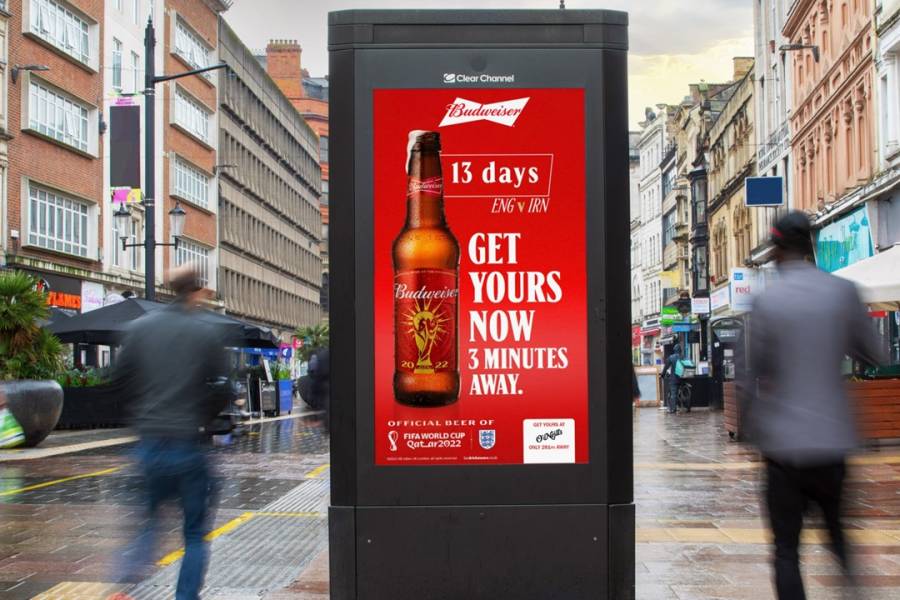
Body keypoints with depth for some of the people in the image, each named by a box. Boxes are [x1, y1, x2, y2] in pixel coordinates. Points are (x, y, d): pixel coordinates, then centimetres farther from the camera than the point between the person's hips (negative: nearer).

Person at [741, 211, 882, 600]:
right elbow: (871, 355, 7)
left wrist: (750, 424, 10)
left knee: (786, 549, 5)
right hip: (833, 440, 2)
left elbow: (754, 375, -4)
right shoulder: (843, 292, -3)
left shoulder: (766, 302, -8)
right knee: (840, 533, 20)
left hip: (783, 444, -2)